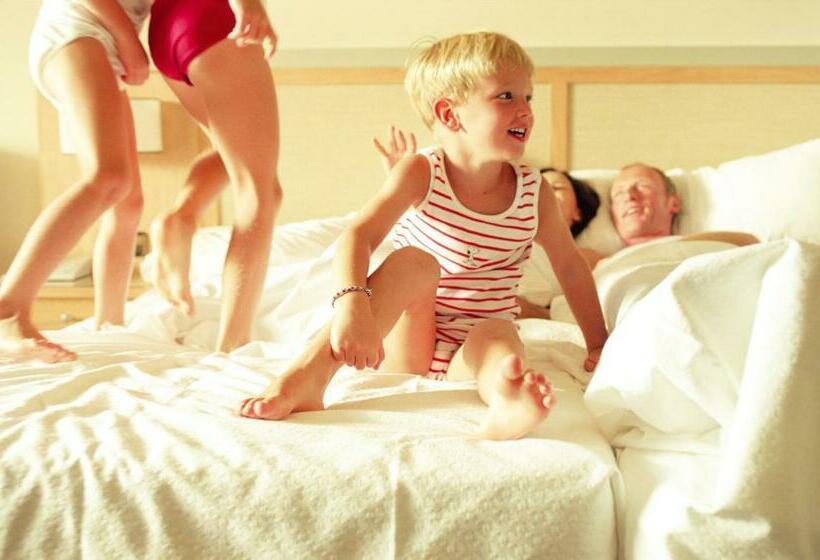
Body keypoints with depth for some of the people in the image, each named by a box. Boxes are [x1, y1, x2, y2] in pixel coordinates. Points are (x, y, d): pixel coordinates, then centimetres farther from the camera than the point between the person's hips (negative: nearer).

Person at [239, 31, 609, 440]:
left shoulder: (534, 192, -3)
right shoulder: (421, 174, -12)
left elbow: (570, 267, 9)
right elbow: (359, 236, -25)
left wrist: (598, 344, 12)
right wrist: (352, 303, -44)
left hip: (471, 351, 2)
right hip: (404, 345, -1)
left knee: (499, 335, -31)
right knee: (415, 261, -28)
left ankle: (507, 404, -65)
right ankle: (307, 375, -37)